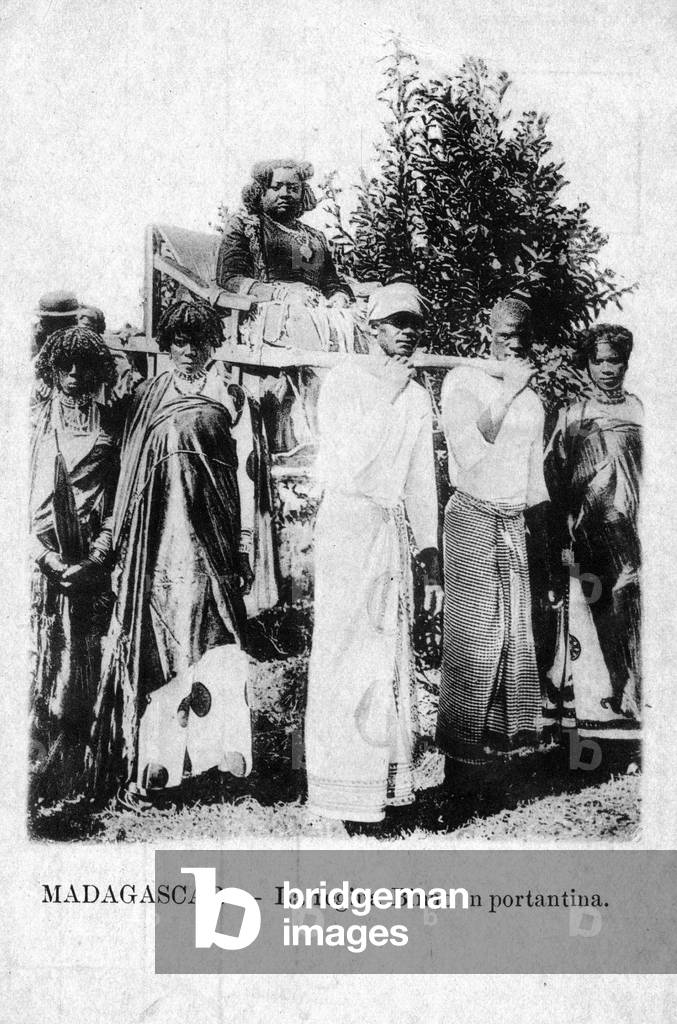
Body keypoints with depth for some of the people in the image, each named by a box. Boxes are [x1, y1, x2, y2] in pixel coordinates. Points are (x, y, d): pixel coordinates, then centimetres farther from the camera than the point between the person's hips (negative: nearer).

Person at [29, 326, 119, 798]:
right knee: (44, 659, -3)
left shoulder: (110, 427, 8)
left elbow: (120, 501, 4)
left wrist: (96, 559, -9)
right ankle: (43, 769, 3)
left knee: (88, 661, 0)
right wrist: (46, 555, -9)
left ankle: (81, 767, 8)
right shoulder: (34, 422, 8)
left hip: (93, 567, 0)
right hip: (44, 564, 0)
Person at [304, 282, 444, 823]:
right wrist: (386, 397, -15)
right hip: (346, 522, -6)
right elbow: (349, 463, -17)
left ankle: (386, 780, 16)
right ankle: (341, 785, -1)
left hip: (394, 531, 6)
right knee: (345, 656, -7)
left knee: (392, 656, 7)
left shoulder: (418, 397, 15)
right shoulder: (343, 381, -4)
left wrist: (432, 562, 15)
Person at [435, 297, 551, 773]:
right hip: (472, 516, -6)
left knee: (517, 632, 3)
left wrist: (548, 542, 20)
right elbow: (469, 452, -17)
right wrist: (506, 392, -15)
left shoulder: (533, 399, 16)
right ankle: (462, 747, 0)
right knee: (475, 632, -8)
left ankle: (508, 734, 13)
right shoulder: (462, 380, -3)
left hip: (514, 523, 6)